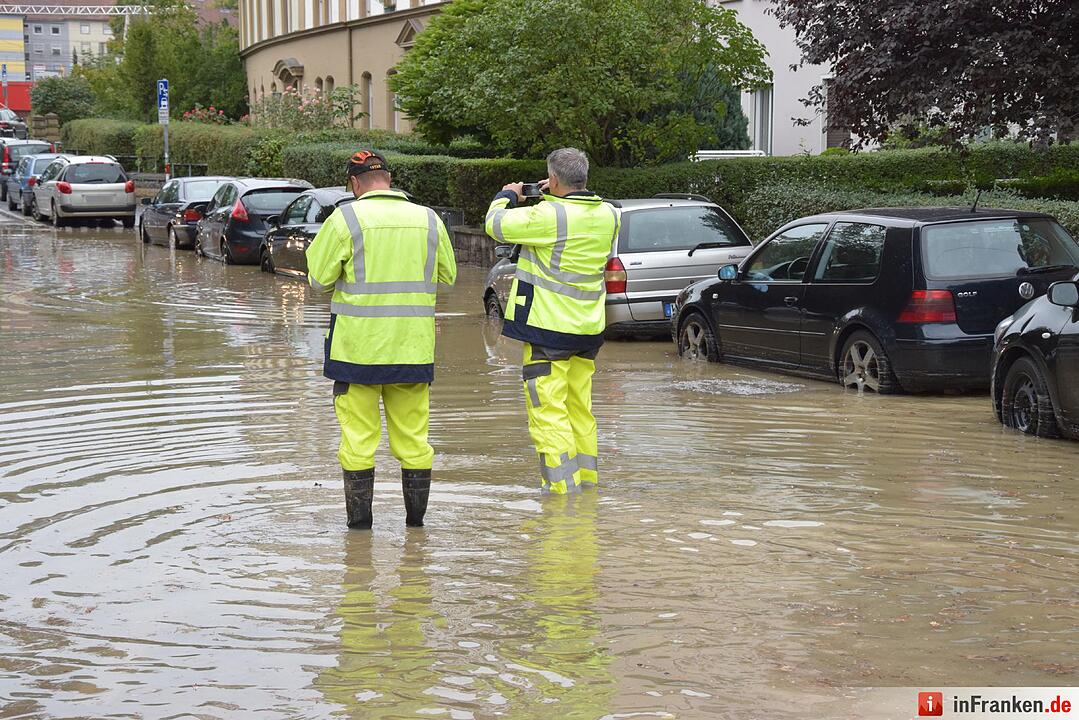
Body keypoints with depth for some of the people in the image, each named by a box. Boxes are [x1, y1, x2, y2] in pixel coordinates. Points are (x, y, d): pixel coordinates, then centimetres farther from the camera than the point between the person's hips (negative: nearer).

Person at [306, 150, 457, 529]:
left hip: (359, 345, -3)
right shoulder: (428, 220, 5)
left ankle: (360, 519, 7)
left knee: (359, 434, 4)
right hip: (413, 347, 3)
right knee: (412, 433, 11)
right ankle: (416, 517, 15)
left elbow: (320, 278, -3)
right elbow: (448, 275, 15)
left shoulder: (346, 218, -7)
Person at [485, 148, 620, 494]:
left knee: (548, 410, -3)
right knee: (580, 407, 19)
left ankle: (561, 483, -7)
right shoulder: (608, 215, 2)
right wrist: (559, 197, 21)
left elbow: (496, 224, -11)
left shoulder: (548, 216, -20)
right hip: (589, 327, 8)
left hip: (549, 327, -8)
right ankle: (586, 475, 27)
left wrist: (507, 195, 8)